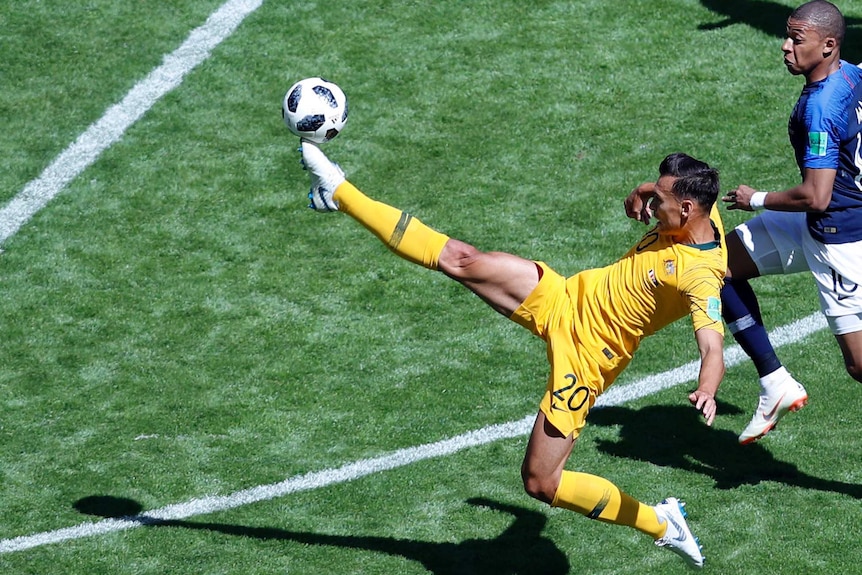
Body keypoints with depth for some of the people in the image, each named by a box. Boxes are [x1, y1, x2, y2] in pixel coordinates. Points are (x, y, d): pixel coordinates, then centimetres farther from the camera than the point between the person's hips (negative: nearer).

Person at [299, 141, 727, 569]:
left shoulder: (700, 277, -29)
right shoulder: (701, 212, -6)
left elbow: (712, 348, -44)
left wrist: (706, 392, -60)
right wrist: (645, 191, 12)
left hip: (584, 357, -7)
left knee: (540, 483, -6)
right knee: (461, 260, -1)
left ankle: (663, 524, 12)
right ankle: (341, 195, 8)